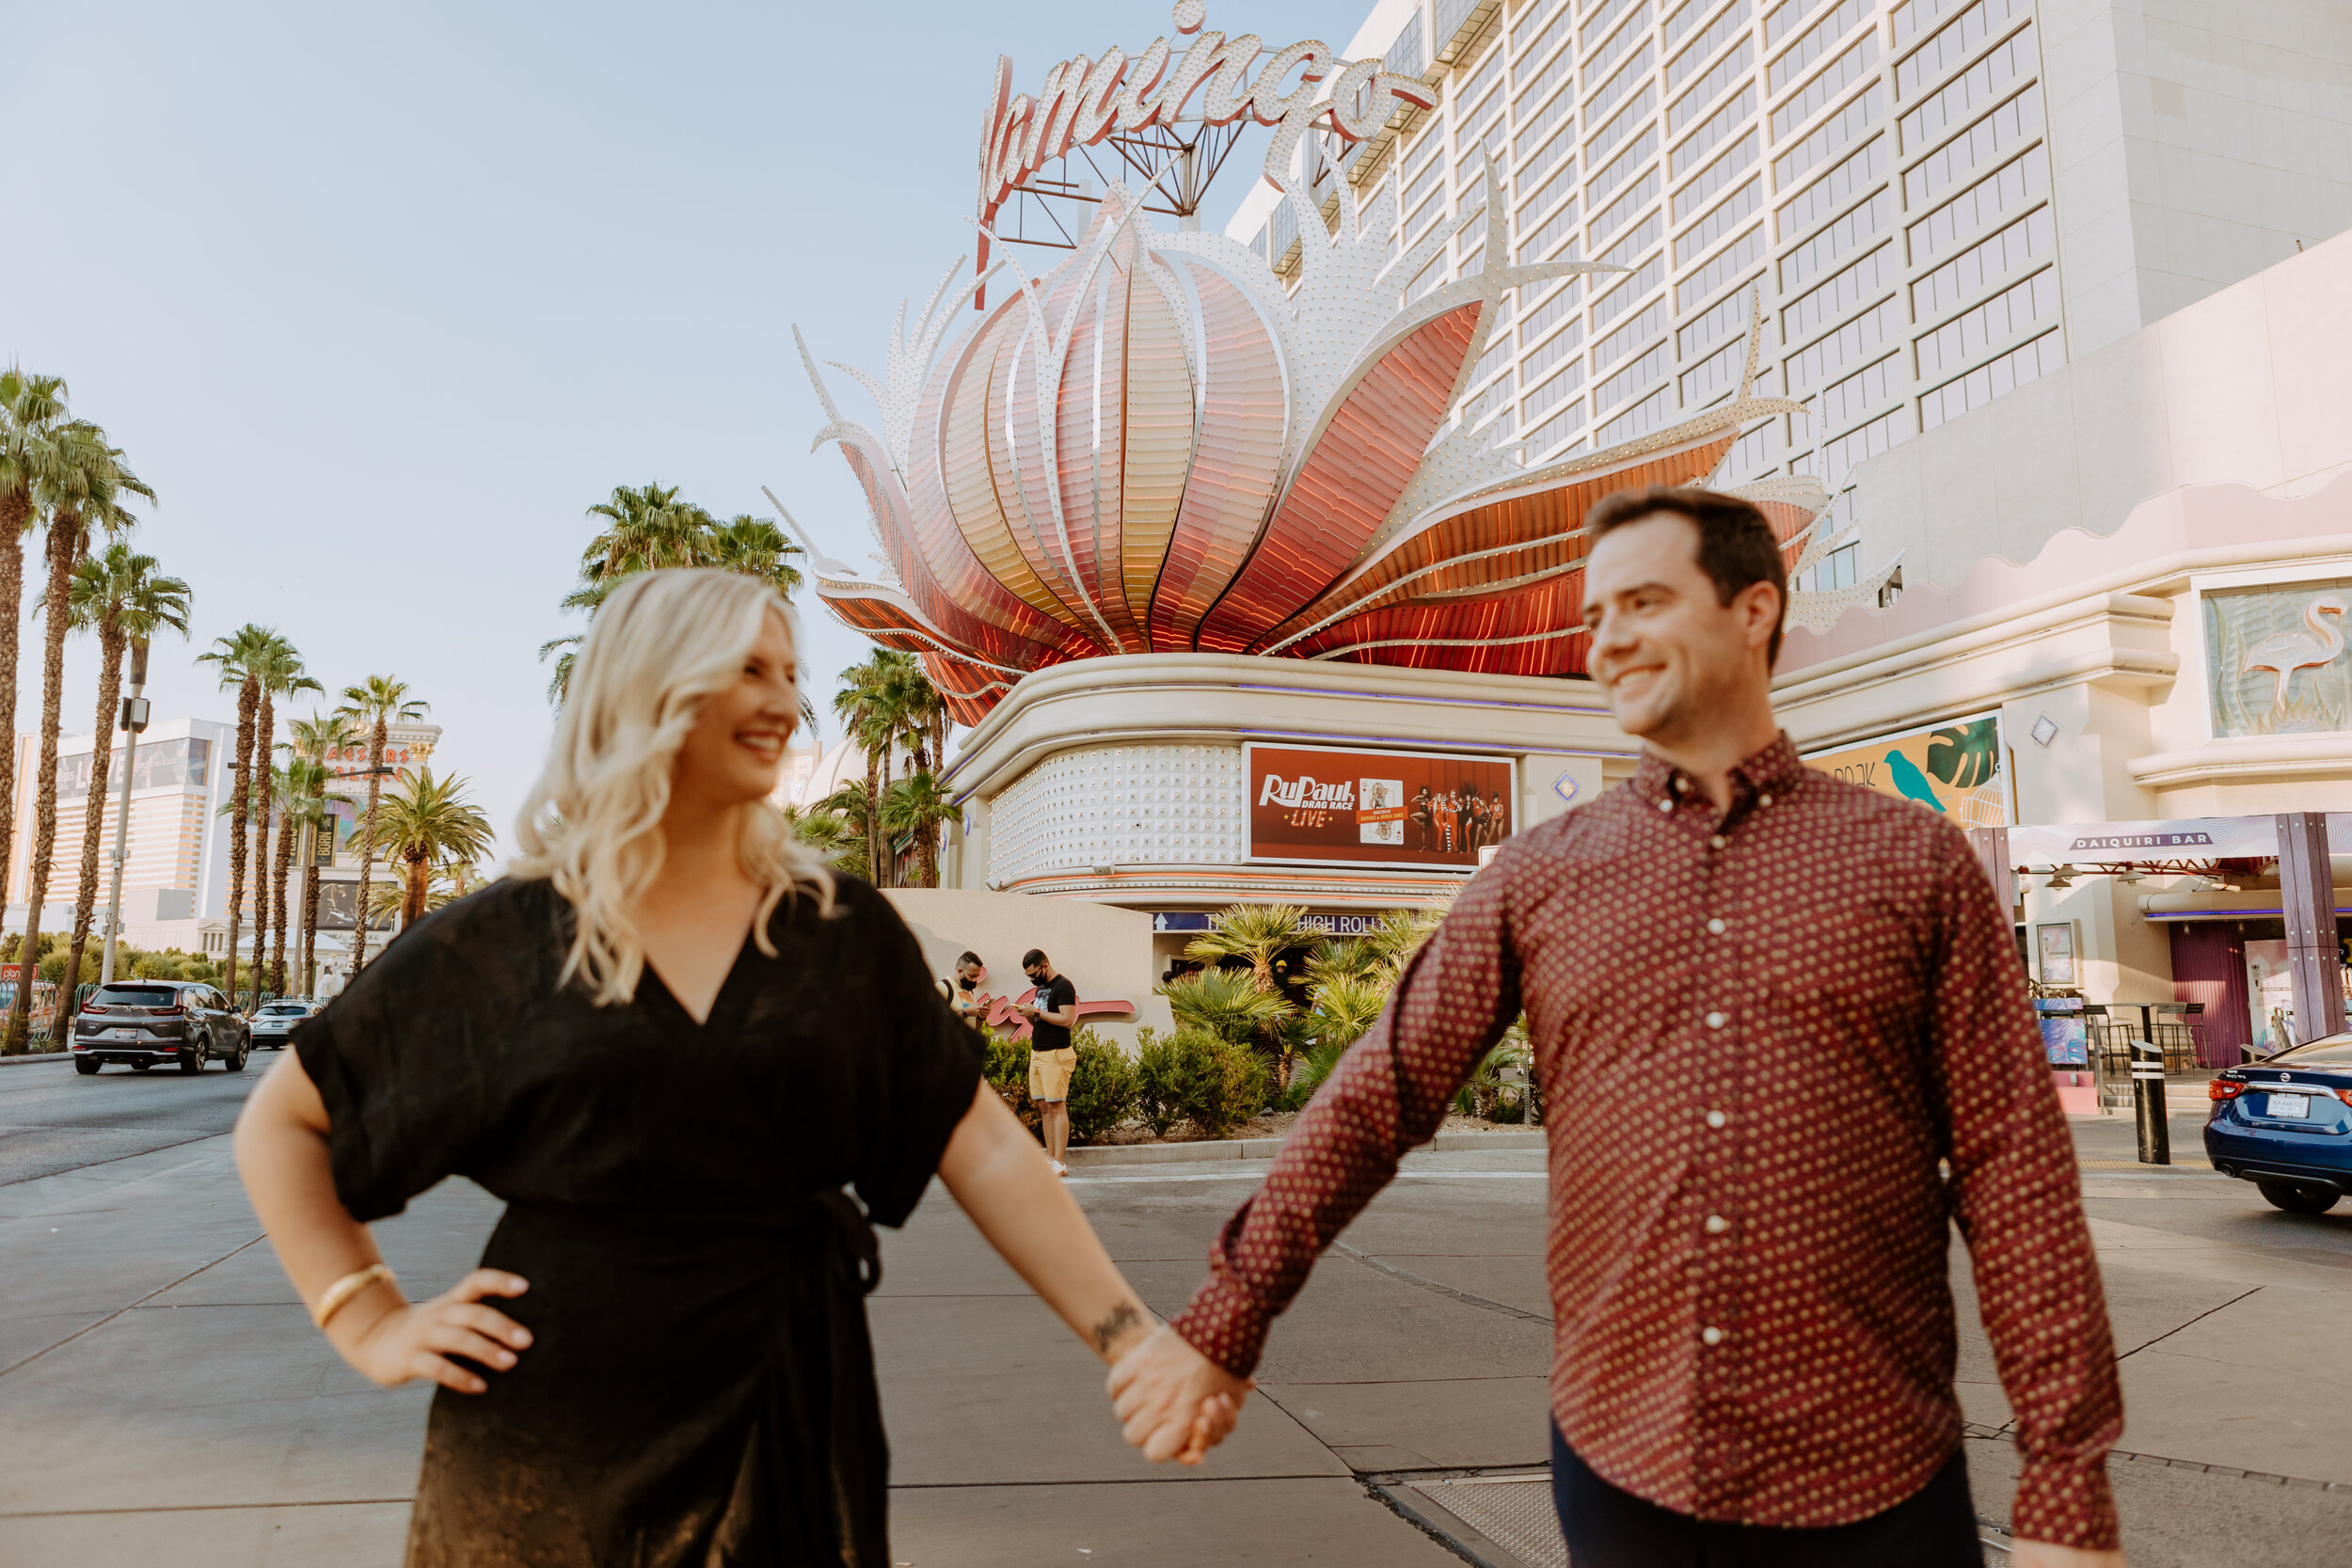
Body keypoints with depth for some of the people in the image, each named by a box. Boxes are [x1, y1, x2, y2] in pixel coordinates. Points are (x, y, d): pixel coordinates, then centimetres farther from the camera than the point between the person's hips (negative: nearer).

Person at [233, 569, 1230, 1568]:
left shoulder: (843, 931, -2)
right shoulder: (502, 941, -4)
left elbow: (986, 1151, -6)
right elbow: (278, 1125, 7)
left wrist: (1131, 1336, -14)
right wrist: (369, 1324, -2)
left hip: (783, 1415, 2)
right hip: (548, 1442, -1)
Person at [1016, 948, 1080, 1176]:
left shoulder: (1063, 986, -9)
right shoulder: (1040, 987, 18)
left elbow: (1068, 1020, -18)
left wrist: (1037, 1012, -15)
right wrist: (1029, 1015, 2)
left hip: (1056, 1055, -9)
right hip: (1037, 1053, 9)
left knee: (1057, 1106, -9)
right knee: (1044, 1107, 6)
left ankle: (1060, 1163, -9)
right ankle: (1050, 1157, 9)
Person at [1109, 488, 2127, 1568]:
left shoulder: (1915, 860, 0)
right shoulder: (1540, 874, 3)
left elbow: (2013, 1169, -2)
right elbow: (1378, 1095, 2)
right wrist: (1221, 1325, 2)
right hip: (1617, 1469, 2)